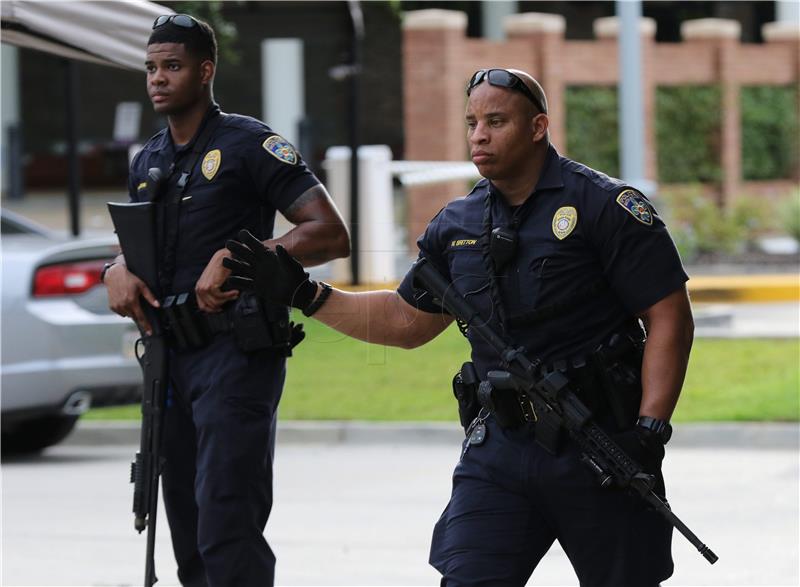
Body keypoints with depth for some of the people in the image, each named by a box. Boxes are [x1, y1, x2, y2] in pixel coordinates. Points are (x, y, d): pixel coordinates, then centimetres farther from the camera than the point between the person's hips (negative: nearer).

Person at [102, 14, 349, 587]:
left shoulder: (249, 144, -7)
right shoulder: (148, 161, 15)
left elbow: (331, 235, -12)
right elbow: (132, 245, 27)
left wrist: (236, 258, -21)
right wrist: (119, 271, 3)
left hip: (236, 352, -8)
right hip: (171, 355, 8)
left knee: (227, 538, -17)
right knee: (188, 537, 13)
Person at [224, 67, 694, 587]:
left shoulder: (604, 207, -7)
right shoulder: (458, 226, 10)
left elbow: (670, 317, -9)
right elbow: (407, 320, 22)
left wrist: (650, 428, -18)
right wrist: (303, 293, 14)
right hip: (501, 444, 4)